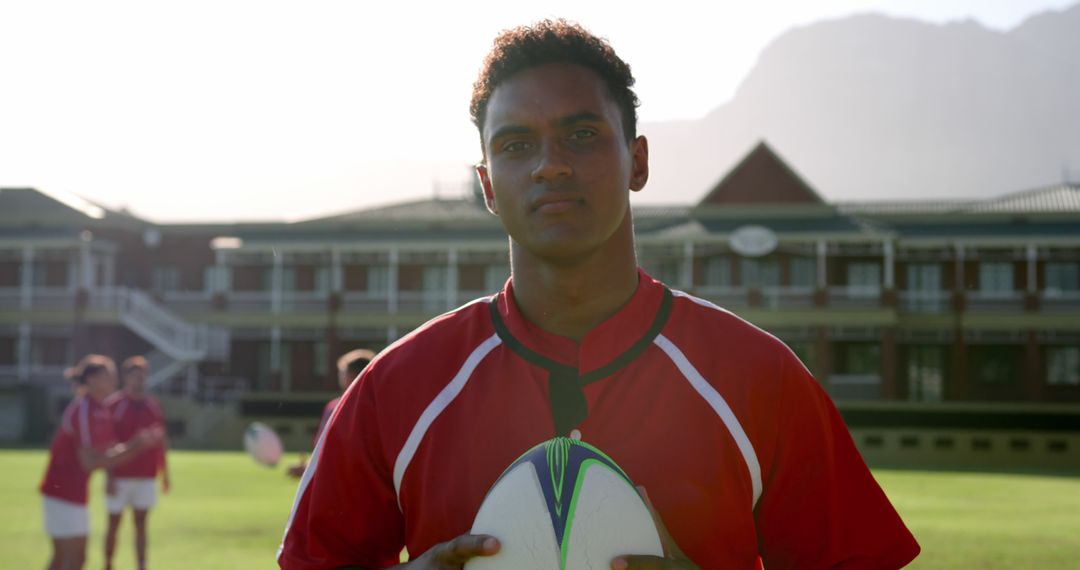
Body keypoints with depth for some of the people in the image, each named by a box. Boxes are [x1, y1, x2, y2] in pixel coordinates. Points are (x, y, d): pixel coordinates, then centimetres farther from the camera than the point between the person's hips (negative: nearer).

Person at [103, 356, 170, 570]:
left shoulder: (153, 405, 8)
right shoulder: (113, 404, -6)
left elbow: (161, 443, 12)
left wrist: (164, 474, 10)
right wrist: (109, 477, -13)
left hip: (146, 477, 4)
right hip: (120, 477, -4)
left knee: (141, 524, 4)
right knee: (114, 523, 5)